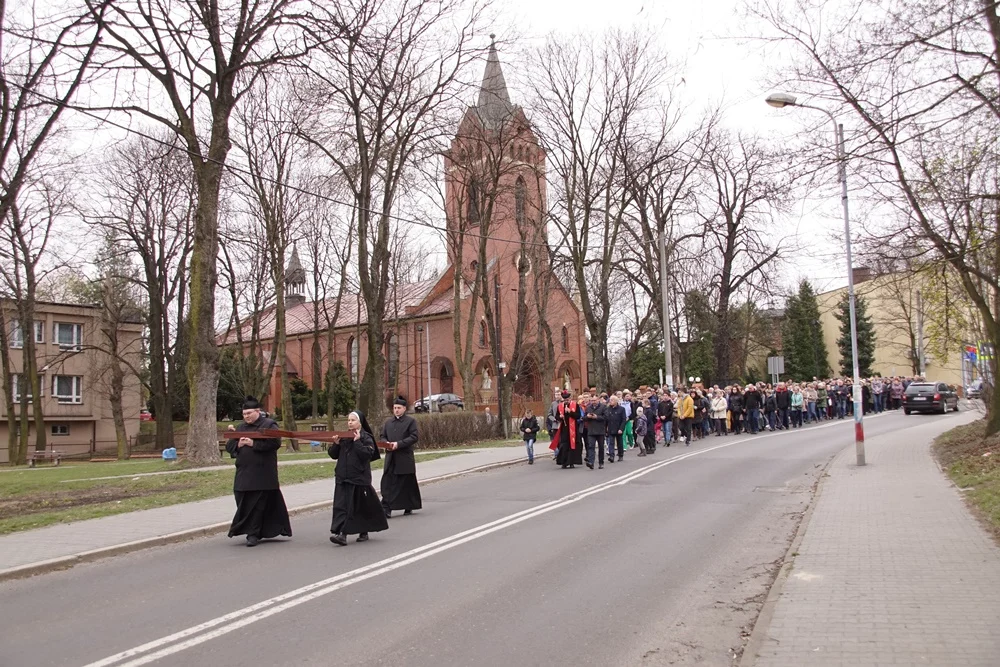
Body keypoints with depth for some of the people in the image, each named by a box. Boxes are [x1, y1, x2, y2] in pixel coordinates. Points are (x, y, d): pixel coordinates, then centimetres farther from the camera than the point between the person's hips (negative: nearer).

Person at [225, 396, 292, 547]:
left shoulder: (269, 425, -3)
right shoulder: (240, 428, 16)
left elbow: (275, 442, -16)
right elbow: (229, 446, 14)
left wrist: (253, 444, -18)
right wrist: (238, 444, -9)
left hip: (262, 474, -6)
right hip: (243, 473, 6)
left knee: (257, 505, -3)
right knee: (244, 504, 7)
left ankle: (253, 534, 4)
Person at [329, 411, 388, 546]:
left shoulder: (366, 438, -4)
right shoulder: (343, 437, 10)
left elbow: (367, 454, -18)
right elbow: (333, 454, 10)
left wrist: (357, 441, -18)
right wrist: (336, 444, -7)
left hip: (360, 478, -4)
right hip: (342, 477, 4)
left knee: (362, 506, 6)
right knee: (341, 505, -6)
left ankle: (364, 532, 23)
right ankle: (342, 534, -10)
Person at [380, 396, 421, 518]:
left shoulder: (411, 421, -1)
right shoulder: (388, 423, 15)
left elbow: (414, 437, -10)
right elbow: (382, 436, 17)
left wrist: (398, 444, -18)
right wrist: (386, 443, -7)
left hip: (405, 459, -4)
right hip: (390, 458, 4)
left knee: (408, 483, 6)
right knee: (387, 483, -4)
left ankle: (409, 507, 21)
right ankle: (386, 509, -4)